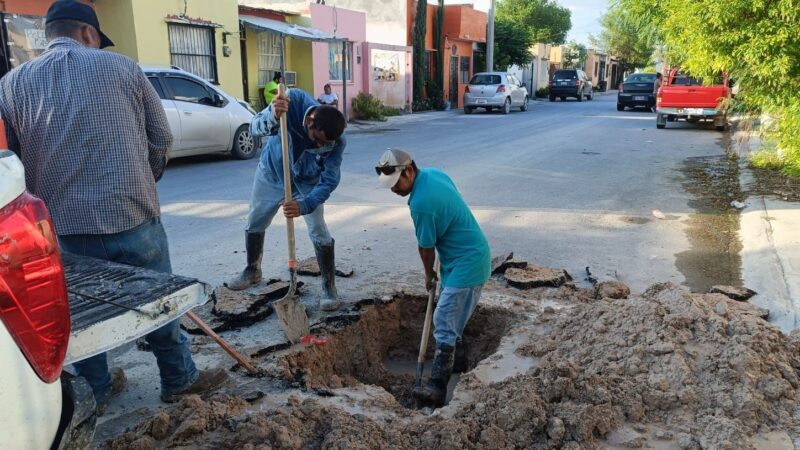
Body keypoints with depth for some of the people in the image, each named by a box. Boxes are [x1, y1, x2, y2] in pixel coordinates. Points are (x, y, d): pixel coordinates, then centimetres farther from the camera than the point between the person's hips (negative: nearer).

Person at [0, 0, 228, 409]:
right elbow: (162, 138, 4)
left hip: (64, 226, 2)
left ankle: (97, 391, 37)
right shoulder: (121, 66, 1)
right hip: (133, 217, -2)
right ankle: (179, 380, 30)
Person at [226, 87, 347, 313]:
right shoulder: (294, 100, -34)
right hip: (271, 172, 2)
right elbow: (255, 128, -36)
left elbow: (328, 182, -30)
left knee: (319, 232, -13)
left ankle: (329, 287, 2)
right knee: (254, 224, 14)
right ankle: (252, 271, 39)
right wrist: (273, 116, -59)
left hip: (307, 183, -2)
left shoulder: (337, 141, -32)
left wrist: (304, 205, -46)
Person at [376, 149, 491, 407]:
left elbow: (426, 248, -11)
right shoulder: (435, 173, 4)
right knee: (454, 318, 20)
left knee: (444, 324, -12)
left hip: (466, 264, -10)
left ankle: (437, 387, -11)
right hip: (473, 255, 10)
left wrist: (429, 275, 8)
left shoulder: (420, 203, -24)